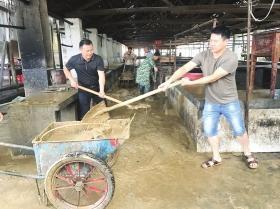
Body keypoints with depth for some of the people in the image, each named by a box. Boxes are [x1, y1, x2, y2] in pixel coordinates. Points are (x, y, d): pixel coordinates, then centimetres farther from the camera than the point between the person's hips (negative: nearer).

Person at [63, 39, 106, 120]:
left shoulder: (98, 59, -18)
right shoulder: (74, 59, -14)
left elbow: (101, 75, -26)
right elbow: (66, 69, 6)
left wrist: (101, 90, -40)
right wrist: (72, 80, -10)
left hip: (96, 87, 0)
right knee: (84, 112, 5)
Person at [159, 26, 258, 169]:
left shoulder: (231, 58, -23)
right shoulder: (203, 55, -9)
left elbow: (212, 78, -26)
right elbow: (184, 68, -15)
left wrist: (190, 83, -20)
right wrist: (169, 81, -27)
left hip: (229, 102, -4)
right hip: (210, 102, 4)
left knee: (239, 130, 10)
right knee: (209, 130, 8)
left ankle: (247, 155, 34)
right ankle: (216, 158, 28)